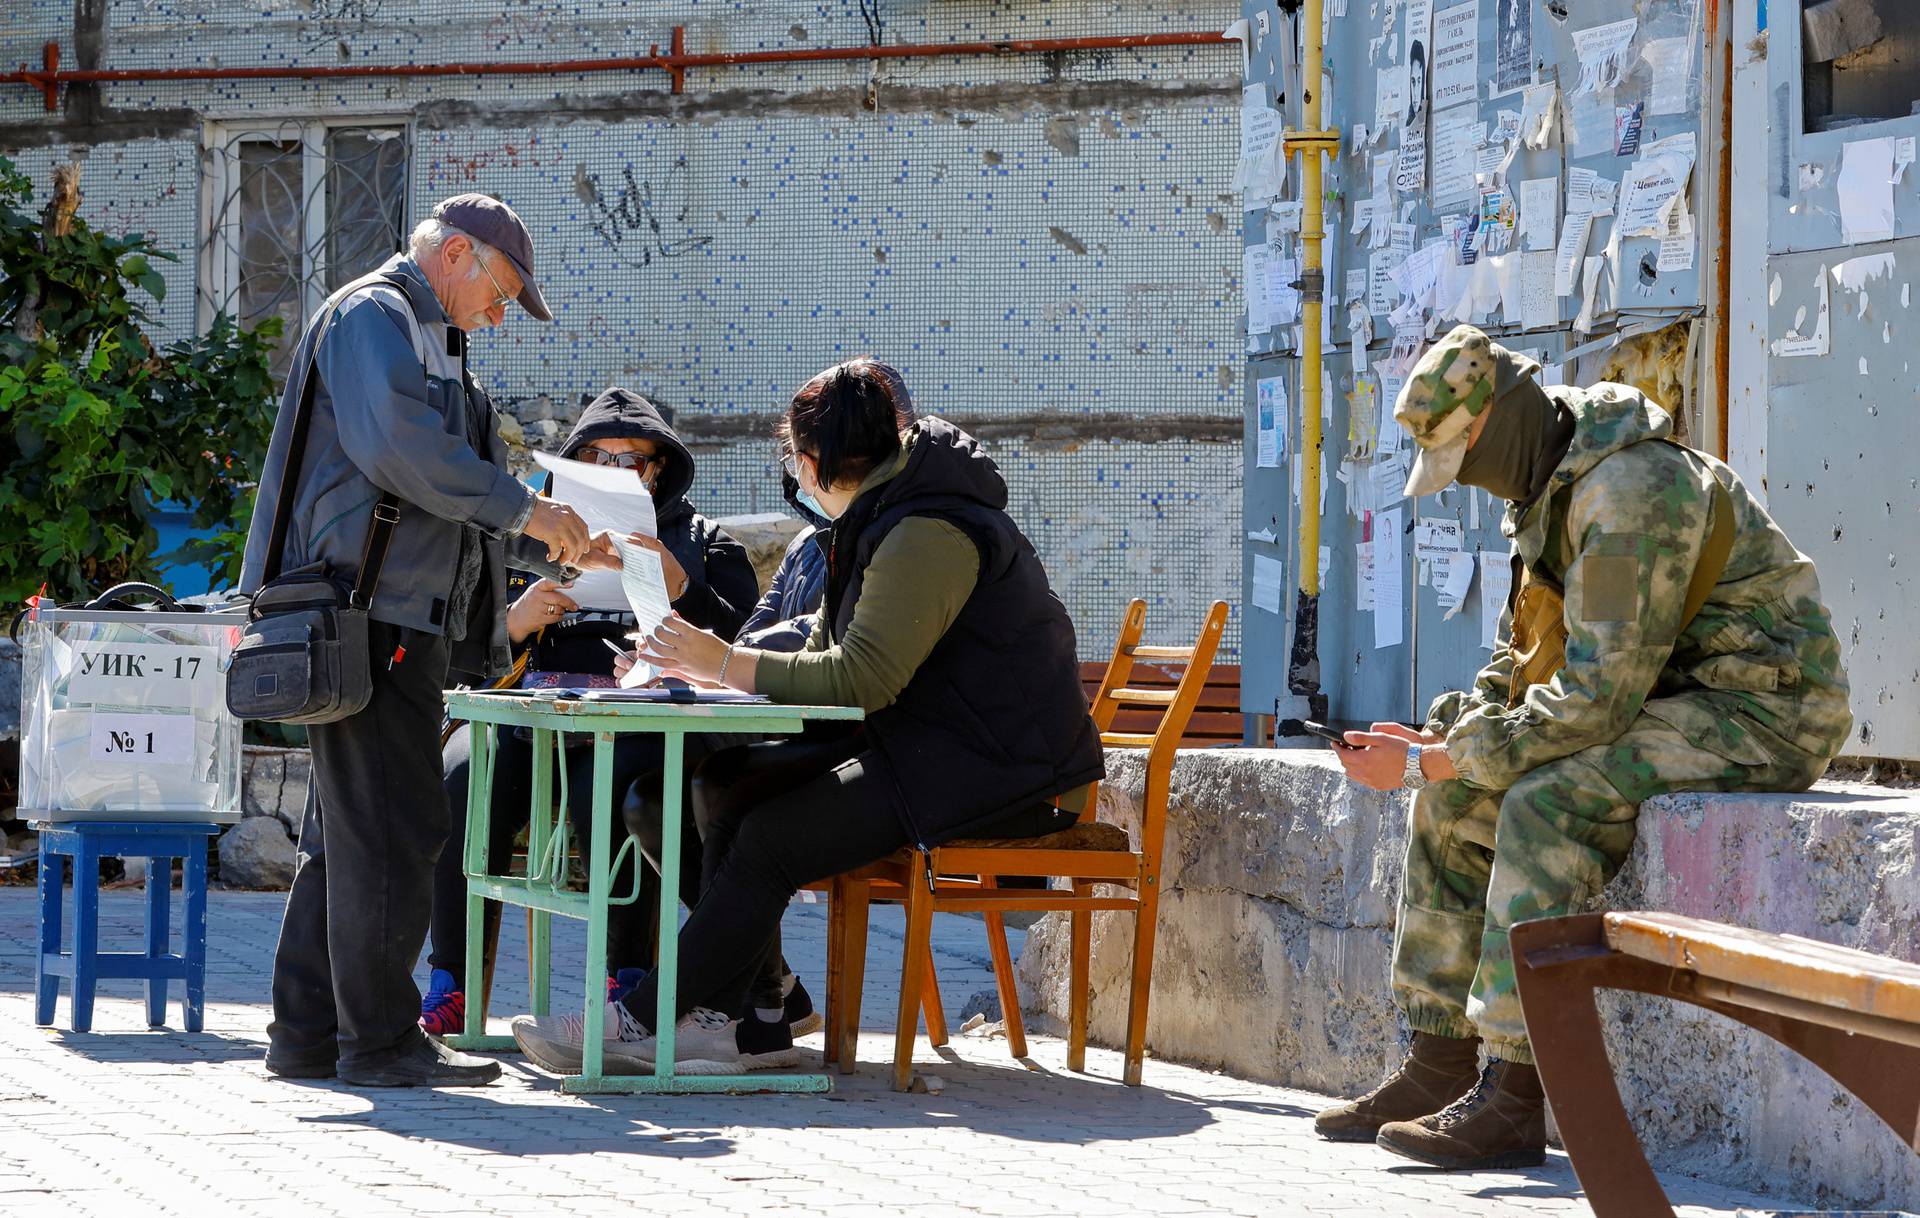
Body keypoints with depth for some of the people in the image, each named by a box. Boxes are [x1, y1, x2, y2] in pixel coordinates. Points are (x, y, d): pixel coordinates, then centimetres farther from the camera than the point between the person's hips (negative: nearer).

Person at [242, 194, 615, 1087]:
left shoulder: (423, 338, 27)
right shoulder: (372, 317, -6)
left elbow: (455, 501, 30)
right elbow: (396, 446, -23)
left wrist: (564, 551, 20)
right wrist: (522, 510, -17)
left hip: (400, 621, 11)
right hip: (367, 610, -11)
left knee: (347, 830, 12)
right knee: (391, 828, -10)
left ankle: (307, 1032, 15)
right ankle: (379, 1040, -7)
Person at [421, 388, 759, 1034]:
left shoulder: (702, 541, 18)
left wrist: (682, 590, -15)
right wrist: (515, 623, -4)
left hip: (642, 725, -3)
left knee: (605, 790, -37)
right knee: (465, 777, -28)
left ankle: (629, 977, -26)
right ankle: (450, 986, -23)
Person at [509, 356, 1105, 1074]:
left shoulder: (927, 531, -18)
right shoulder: (889, 515, 17)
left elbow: (863, 677, -24)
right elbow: (832, 650, 18)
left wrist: (726, 664, -17)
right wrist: (710, 661, 5)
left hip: (994, 766, -10)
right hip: (924, 745, 10)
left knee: (773, 839, -20)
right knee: (728, 783, -1)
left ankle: (643, 1023, -13)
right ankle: (746, 1021, -7)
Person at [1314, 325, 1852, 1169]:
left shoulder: (1628, 491, -24)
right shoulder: (1551, 492, 9)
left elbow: (1597, 696, -27)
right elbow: (1526, 657, 19)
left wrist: (1428, 761, -22)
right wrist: (1437, 739, 0)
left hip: (1761, 712, -10)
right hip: (1666, 704, 10)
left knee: (1546, 805, -29)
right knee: (1457, 797, 4)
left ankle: (1513, 1097, -28)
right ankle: (1440, 1065, 4)